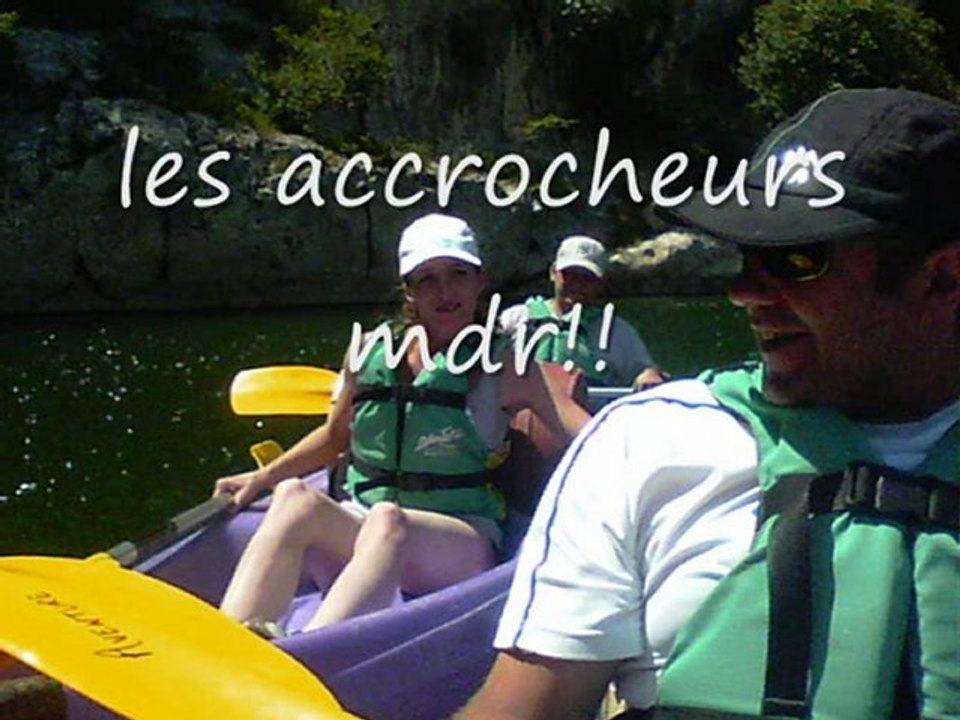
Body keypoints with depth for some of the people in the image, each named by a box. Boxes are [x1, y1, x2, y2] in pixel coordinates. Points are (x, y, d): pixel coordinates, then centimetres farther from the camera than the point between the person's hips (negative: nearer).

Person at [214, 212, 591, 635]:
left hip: (459, 548, -3)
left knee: (386, 521, -37)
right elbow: (336, 435, 26)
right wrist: (262, 478, 20)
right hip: (358, 532, 4)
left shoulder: (503, 367, 1)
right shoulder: (372, 351, 10)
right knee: (296, 497, -28)